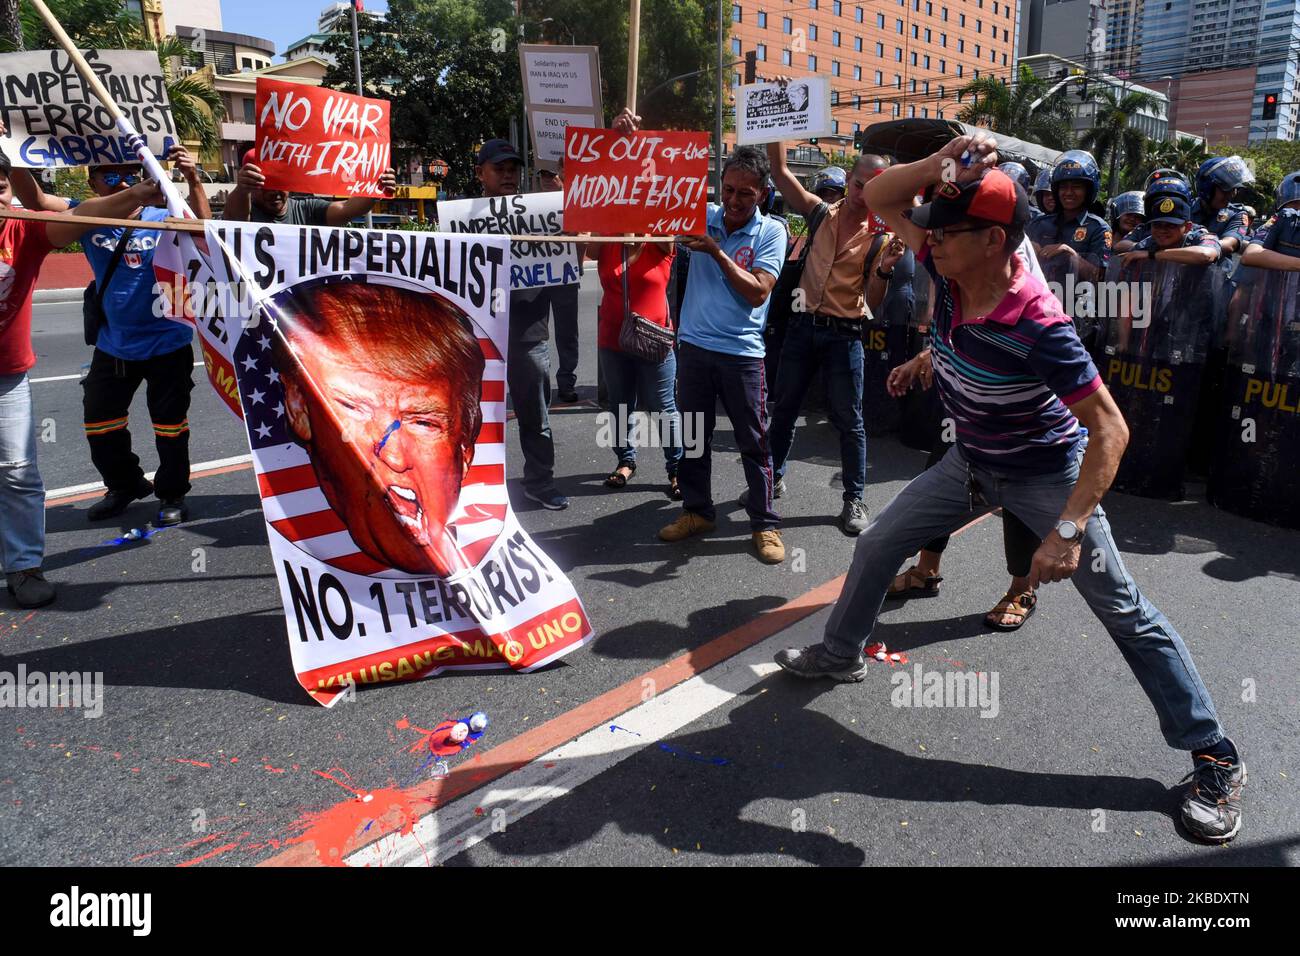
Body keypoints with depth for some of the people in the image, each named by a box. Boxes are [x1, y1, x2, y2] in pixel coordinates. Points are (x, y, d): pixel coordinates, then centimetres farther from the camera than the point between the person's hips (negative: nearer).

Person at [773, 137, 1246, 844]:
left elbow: (1110, 429, -32)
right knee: (876, 546, 12)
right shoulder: (947, 270, -14)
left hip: (1046, 474, -6)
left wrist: (1069, 529, -39)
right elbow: (880, 198, -9)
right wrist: (941, 162, -29)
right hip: (972, 463, 7)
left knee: (1125, 613, -2)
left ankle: (1214, 759, 12)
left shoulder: (1038, 325, -34)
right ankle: (840, 654, 34)